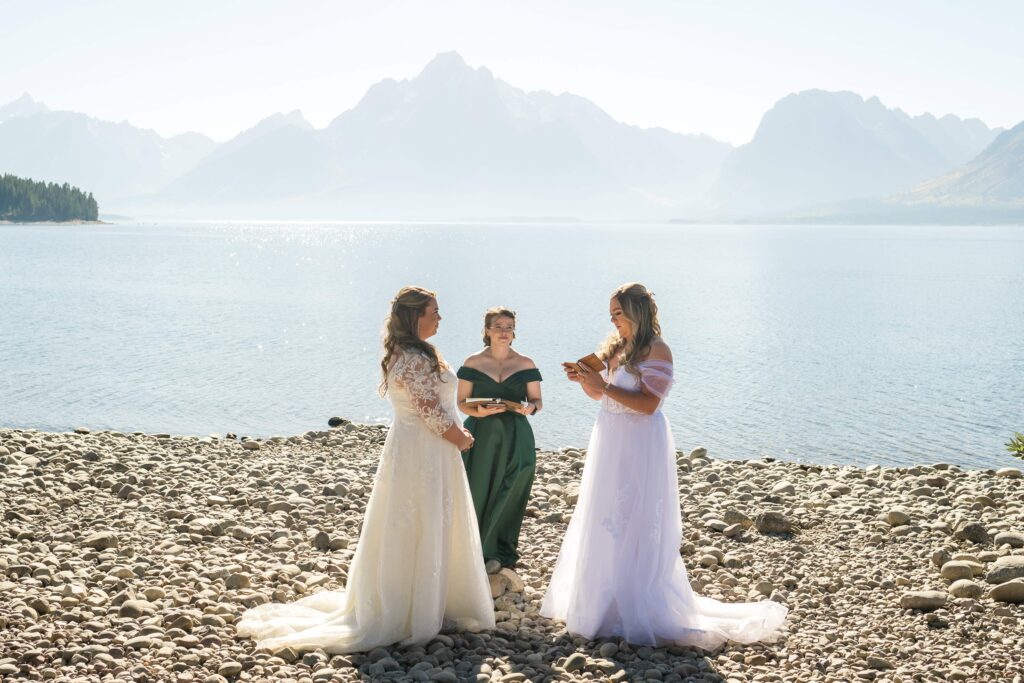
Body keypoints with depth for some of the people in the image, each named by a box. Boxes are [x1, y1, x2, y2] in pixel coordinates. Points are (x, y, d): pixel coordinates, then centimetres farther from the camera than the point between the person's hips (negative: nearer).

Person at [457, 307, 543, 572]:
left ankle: (498, 552, 15)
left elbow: (537, 399, 10)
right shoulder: (472, 363, 3)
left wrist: (530, 408, -14)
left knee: (508, 495, 1)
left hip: (514, 439, 1)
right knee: (478, 492, -3)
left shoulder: (525, 364, 6)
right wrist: (480, 412, -17)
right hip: (481, 437, -1)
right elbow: (462, 403, 3)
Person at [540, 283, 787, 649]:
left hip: (639, 446, -8)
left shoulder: (656, 350, -14)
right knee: (604, 525, 14)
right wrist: (584, 379, -4)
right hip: (610, 442, 9)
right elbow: (597, 394, 16)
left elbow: (649, 404, -21)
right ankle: (603, 601, 25)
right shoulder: (615, 346, 10)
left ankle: (636, 611, 4)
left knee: (633, 527, -4)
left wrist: (604, 384, -21)